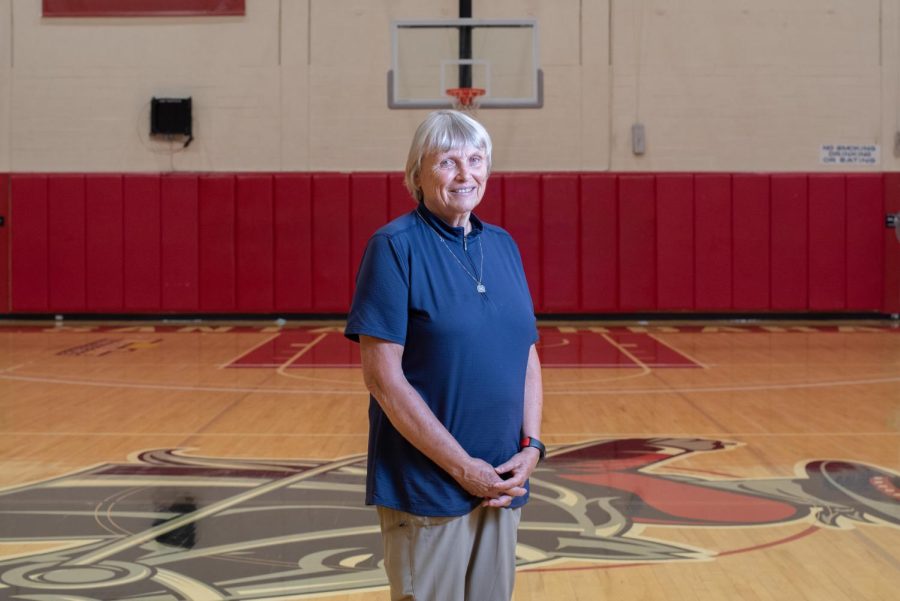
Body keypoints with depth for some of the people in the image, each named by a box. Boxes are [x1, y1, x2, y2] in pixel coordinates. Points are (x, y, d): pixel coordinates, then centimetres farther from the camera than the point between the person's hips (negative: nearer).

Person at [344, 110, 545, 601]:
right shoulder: (395, 246, -10)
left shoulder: (503, 246, 8)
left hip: (502, 485, 6)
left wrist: (531, 446, -3)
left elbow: (528, 358, 12)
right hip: (425, 487, -6)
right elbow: (382, 374, -16)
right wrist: (463, 467, -15)